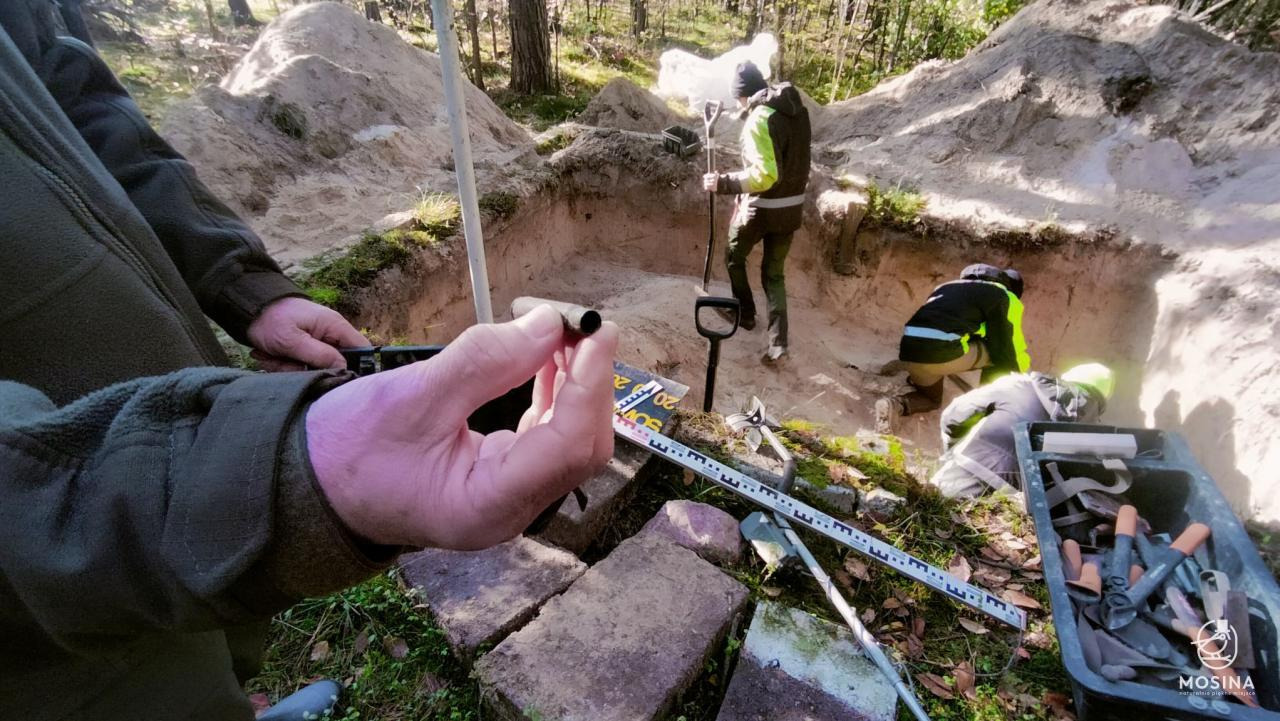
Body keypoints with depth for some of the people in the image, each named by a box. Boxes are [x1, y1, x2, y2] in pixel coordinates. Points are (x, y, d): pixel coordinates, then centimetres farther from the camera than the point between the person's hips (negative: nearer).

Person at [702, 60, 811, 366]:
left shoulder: (759, 120, -20)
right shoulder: (798, 109, 5)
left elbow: (764, 174, -28)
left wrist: (724, 183, -24)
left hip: (761, 208, -7)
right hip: (792, 207, 7)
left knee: (734, 258, 21)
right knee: (774, 273, 14)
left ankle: (746, 314, 35)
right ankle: (778, 343, 8)